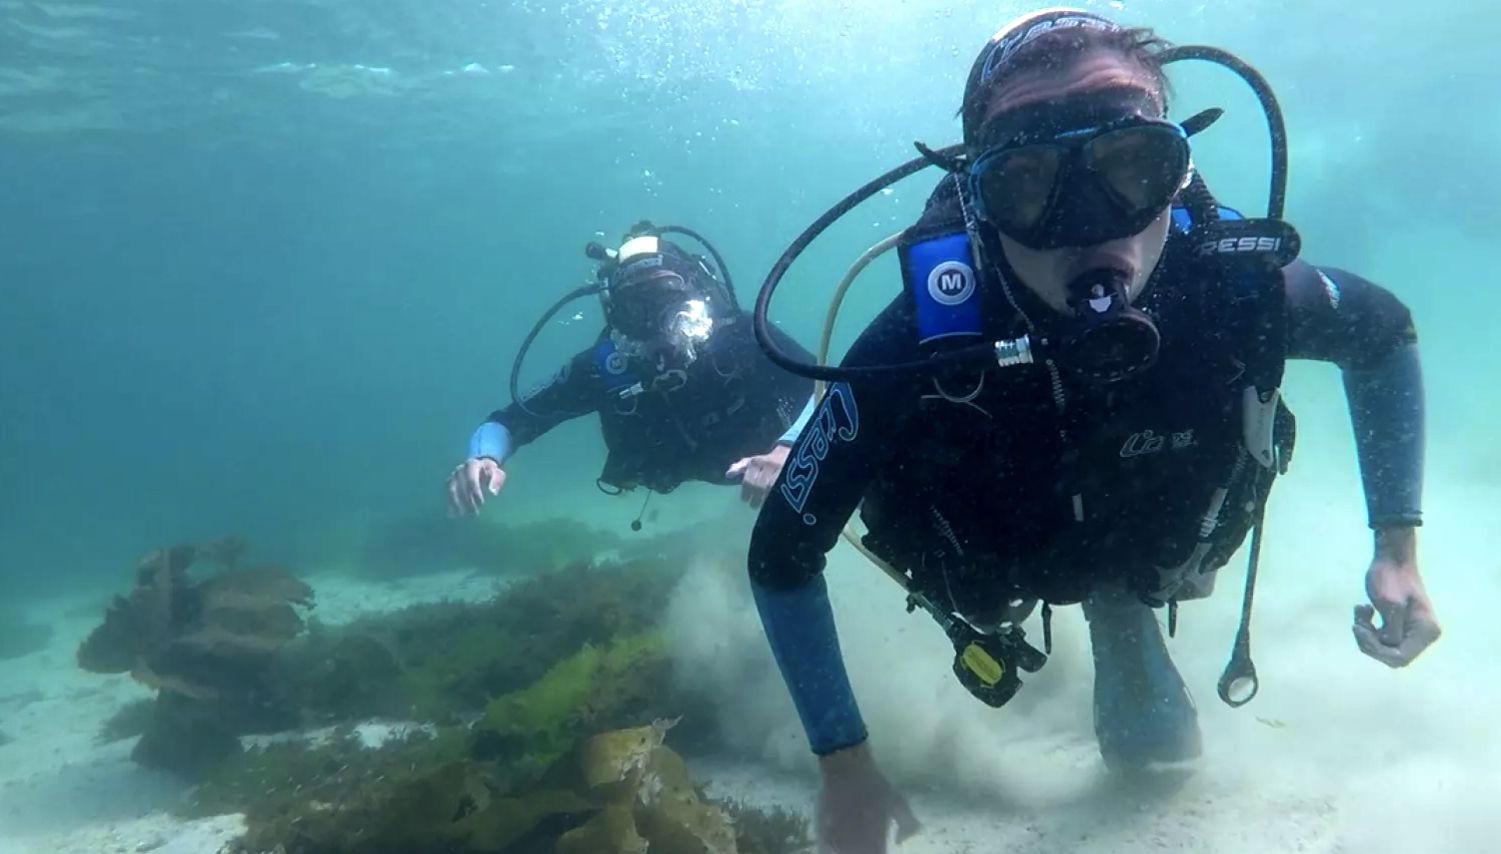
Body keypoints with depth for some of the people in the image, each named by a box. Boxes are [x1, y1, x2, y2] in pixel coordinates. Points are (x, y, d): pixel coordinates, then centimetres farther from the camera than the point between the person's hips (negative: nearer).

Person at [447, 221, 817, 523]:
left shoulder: (741, 337, -43)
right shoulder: (605, 366, -37)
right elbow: (510, 420, -31)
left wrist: (786, 450, -69)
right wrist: (484, 458, -55)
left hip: (761, 455, -2)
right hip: (685, 466, 2)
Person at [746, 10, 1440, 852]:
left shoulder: (1242, 287, -35)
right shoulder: (918, 356, -43)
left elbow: (1383, 330, -9)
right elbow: (782, 558, -29)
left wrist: (1398, 546, -14)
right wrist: (845, 766, -24)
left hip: (1147, 551, 2)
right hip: (990, 567, -1)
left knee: (1156, 739, 24)